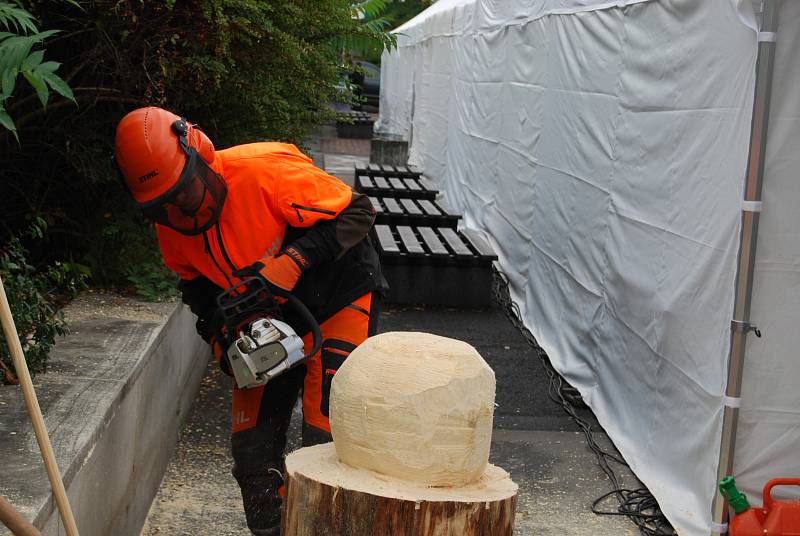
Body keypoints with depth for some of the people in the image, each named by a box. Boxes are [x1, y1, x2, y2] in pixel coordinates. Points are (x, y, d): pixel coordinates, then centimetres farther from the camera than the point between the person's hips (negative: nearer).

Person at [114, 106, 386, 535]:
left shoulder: (264, 169, -30)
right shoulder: (171, 225, -10)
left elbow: (357, 212, -25)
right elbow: (196, 282, 9)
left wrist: (293, 260, -33)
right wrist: (217, 336, -5)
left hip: (338, 299, -6)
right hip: (271, 320, 6)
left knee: (326, 437, -11)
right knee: (252, 442, 5)